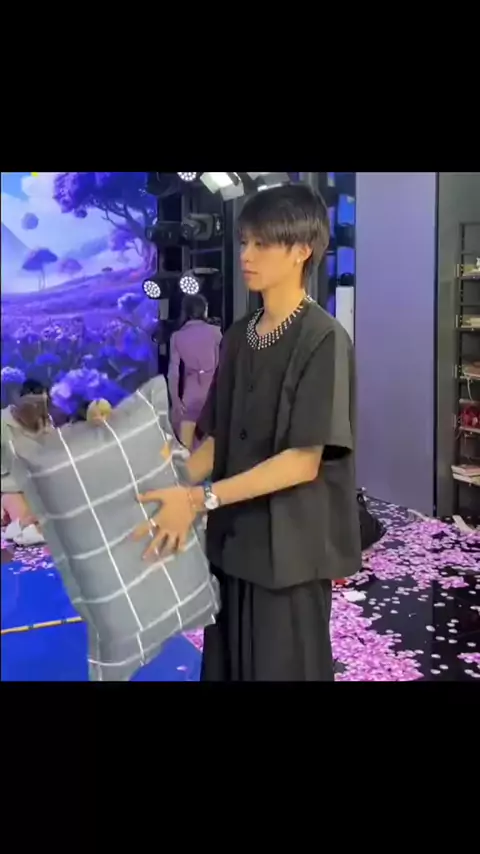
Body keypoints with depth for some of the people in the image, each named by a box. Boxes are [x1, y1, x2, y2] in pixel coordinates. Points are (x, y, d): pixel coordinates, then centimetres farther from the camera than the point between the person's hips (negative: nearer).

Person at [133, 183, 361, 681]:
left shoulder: (323, 340, -13)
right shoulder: (238, 338, 9)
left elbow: (304, 461, -19)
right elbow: (216, 440, 10)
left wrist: (200, 499, -23)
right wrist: (169, 489, -4)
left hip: (289, 548, -6)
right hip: (232, 539, 6)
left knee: (282, 667, 6)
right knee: (225, 664, 14)